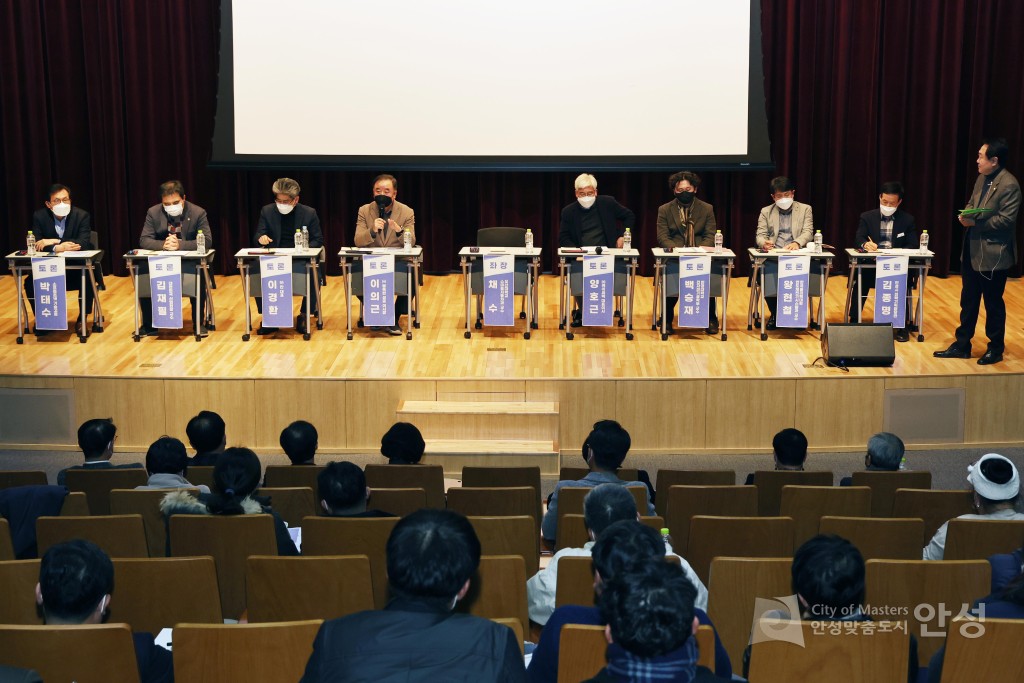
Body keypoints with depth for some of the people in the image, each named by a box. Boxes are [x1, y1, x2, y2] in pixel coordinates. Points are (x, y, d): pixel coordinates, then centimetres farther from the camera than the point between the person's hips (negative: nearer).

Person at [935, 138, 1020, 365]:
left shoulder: (1009, 185, -18)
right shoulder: (982, 178, 8)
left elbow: (1006, 219, -22)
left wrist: (975, 223, -22)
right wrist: (966, 215, -3)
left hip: (993, 254, -8)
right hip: (972, 250, 8)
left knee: (993, 302, 5)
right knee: (968, 300, 15)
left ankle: (995, 348, 19)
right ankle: (962, 345, 24)